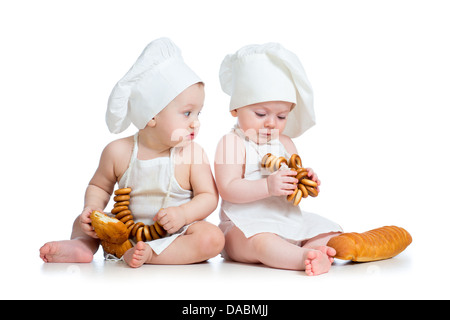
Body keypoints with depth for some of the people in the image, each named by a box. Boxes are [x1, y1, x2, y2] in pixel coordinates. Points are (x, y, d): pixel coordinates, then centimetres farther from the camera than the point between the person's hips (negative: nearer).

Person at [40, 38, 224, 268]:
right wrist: (92, 209, -11)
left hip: (175, 234, -2)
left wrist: (183, 214, -25)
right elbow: (99, 187, 8)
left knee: (212, 238, -30)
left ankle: (149, 253, -30)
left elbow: (209, 196, -8)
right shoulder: (119, 152, -7)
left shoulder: (193, 154, -10)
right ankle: (82, 246, -20)